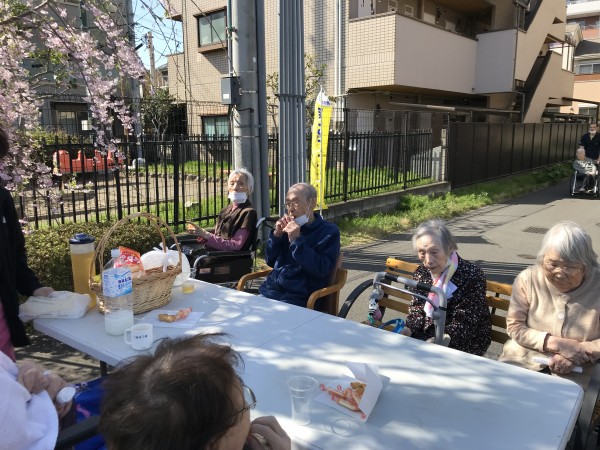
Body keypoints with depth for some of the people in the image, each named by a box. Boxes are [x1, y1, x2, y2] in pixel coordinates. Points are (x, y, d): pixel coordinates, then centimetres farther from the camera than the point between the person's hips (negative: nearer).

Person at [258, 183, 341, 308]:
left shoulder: (329, 231, -1)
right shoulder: (288, 226, 13)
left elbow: (322, 270, -13)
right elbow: (271, 261, 15)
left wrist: (297, 241, -16)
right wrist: (277, 235, 0)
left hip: (298, 298, -5)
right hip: (270, 290, 5)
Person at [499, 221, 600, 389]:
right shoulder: (528, 278, -8)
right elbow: (514, 327, -4)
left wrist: (580, 352, -19)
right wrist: (556, 343, -16)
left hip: (571, 372, 0)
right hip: (522, 359, 1)